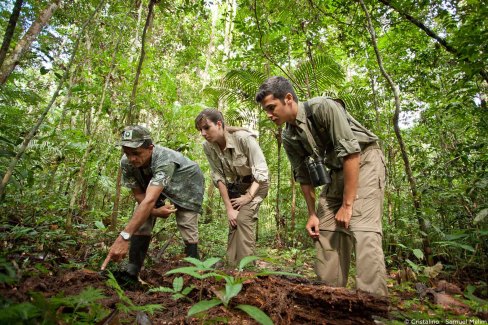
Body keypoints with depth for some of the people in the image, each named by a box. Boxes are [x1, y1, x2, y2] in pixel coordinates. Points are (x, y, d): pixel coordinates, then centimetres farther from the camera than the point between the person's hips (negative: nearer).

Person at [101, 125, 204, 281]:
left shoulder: (165, 160, -44)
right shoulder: (126, 163, -26)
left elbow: (150, 200, -54)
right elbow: (139, 194, -15)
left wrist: (123, 237, -60)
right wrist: (155, 211, -33)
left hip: (187, 185, -4)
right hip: (155, 185, 5)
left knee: (187, 227, -9)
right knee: (141, 218, -13)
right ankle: (132, 271, -4)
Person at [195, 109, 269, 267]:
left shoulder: (243, 138, -29)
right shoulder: (208, 146, -14)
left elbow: (261, 171, -24)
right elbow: (218, 177, -10)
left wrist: (249, 197, -25)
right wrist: (229, 208, -12)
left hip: (255, 184, -4)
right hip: (234, 187, 5)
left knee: (243, 219, -20)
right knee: (233, 224, 1)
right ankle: (233, 268, 15)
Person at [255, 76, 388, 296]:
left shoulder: (323, 108, -23)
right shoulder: (288, 138, -2)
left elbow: (351, 152, -26)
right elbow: (304, 176, 6)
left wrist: (347, 204, -24)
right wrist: (312, 214, 4)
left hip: (365, 160, -6)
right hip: (337, 171, 7)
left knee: (362, 230, -21)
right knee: (325, 230, 1)